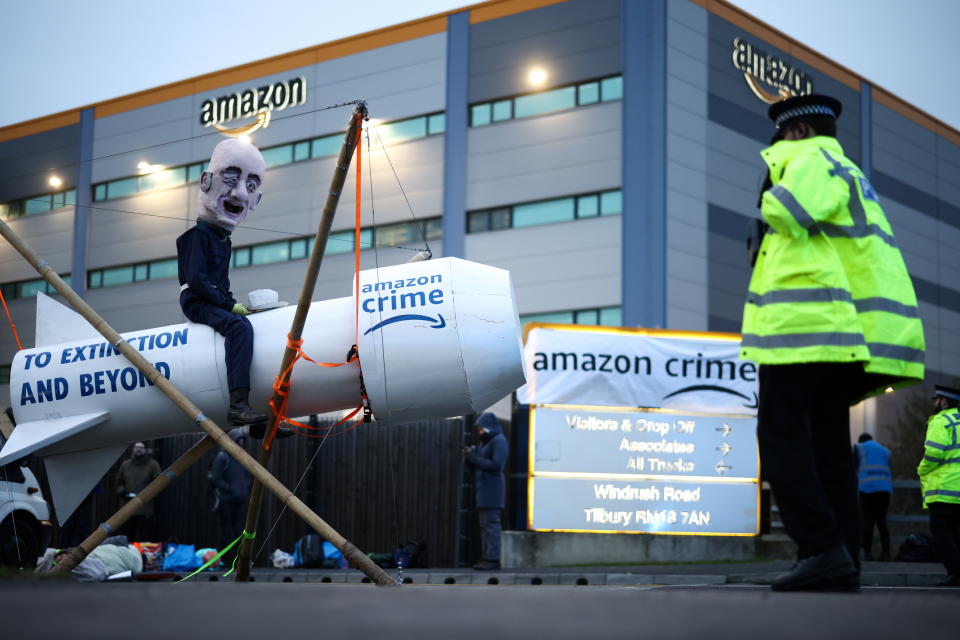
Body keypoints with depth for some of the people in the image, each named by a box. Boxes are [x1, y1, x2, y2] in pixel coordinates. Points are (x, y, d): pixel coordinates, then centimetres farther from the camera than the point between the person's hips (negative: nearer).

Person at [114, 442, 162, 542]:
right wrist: (121, 490, 3)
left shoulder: (153, 465, 3)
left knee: (147, 541, -7)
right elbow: (118, 481, 24)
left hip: (146, 511, -4)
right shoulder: (125, 464, 15)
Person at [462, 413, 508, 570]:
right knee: (484, 525, 9)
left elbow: (496, 464, -18)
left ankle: (493, 559, -14)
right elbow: (478, 463, 20)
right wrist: (470, 456, 2)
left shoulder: (499, 441, -7)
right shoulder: (485, 442, 22)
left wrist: (475, 459, -14)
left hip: (492, 488, -10)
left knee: (491, 524, -12)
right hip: (483, 488, 10)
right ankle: (487, 557, 10)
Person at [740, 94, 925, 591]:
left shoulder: (812, 157, -2)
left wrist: (773, 177, -1)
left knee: (782, 434, -10)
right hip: (842, 332, 10)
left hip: (805, 323, -10)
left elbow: (787, 211, -21)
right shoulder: (850, 174, 29)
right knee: (828, 442, 8)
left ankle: (821, 547, -18)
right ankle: (843, 561, 4)